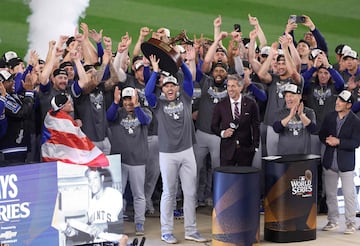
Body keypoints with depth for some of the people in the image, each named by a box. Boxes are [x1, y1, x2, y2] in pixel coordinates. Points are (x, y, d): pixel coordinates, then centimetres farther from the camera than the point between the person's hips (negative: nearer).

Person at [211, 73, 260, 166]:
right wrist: (222, 133, -11)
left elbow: (256, 126, 6)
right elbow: (214, 126, 9)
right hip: (227, 149, 0)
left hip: (246, 149, 0)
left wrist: (255, 146, 3)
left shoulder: (251, 104, 2)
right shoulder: (220, 106, 4)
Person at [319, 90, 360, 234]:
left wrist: (338, 141, -20)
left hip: (346, 163, -5)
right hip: (330, 161, 5)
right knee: (330, 194, 11)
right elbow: (321, 134, 12)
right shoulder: (329, 117, 6)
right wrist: (328, 140, -10)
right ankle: (333, 221, 22)